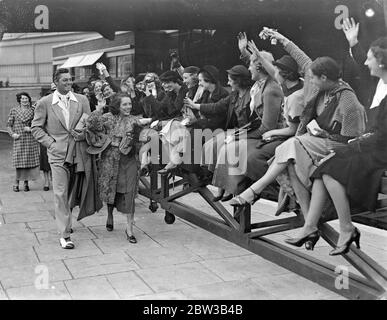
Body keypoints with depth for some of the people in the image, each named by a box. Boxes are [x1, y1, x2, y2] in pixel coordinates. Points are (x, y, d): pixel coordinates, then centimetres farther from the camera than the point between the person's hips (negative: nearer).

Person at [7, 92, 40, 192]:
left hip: (31, 139, 1)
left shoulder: (32, 111, 8)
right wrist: (12, 134, -6)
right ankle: (16, 183, 6)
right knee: (19, 161, -6)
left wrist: (31, 129, -7)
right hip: (19, 140, -1)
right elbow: (9, 125, 9)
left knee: (29, 160, -1)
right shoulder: (14, 111, 8)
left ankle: (26, 183, 10)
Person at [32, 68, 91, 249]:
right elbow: (36, 128, 4)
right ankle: (64, 235, 0)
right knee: (60, 194, -5)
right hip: (58, 154, -3)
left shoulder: (82, 100, 4)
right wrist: (51, 143, -7)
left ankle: (65, 221, 37)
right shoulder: (45, 103, -1)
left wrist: (83, 135, -11)